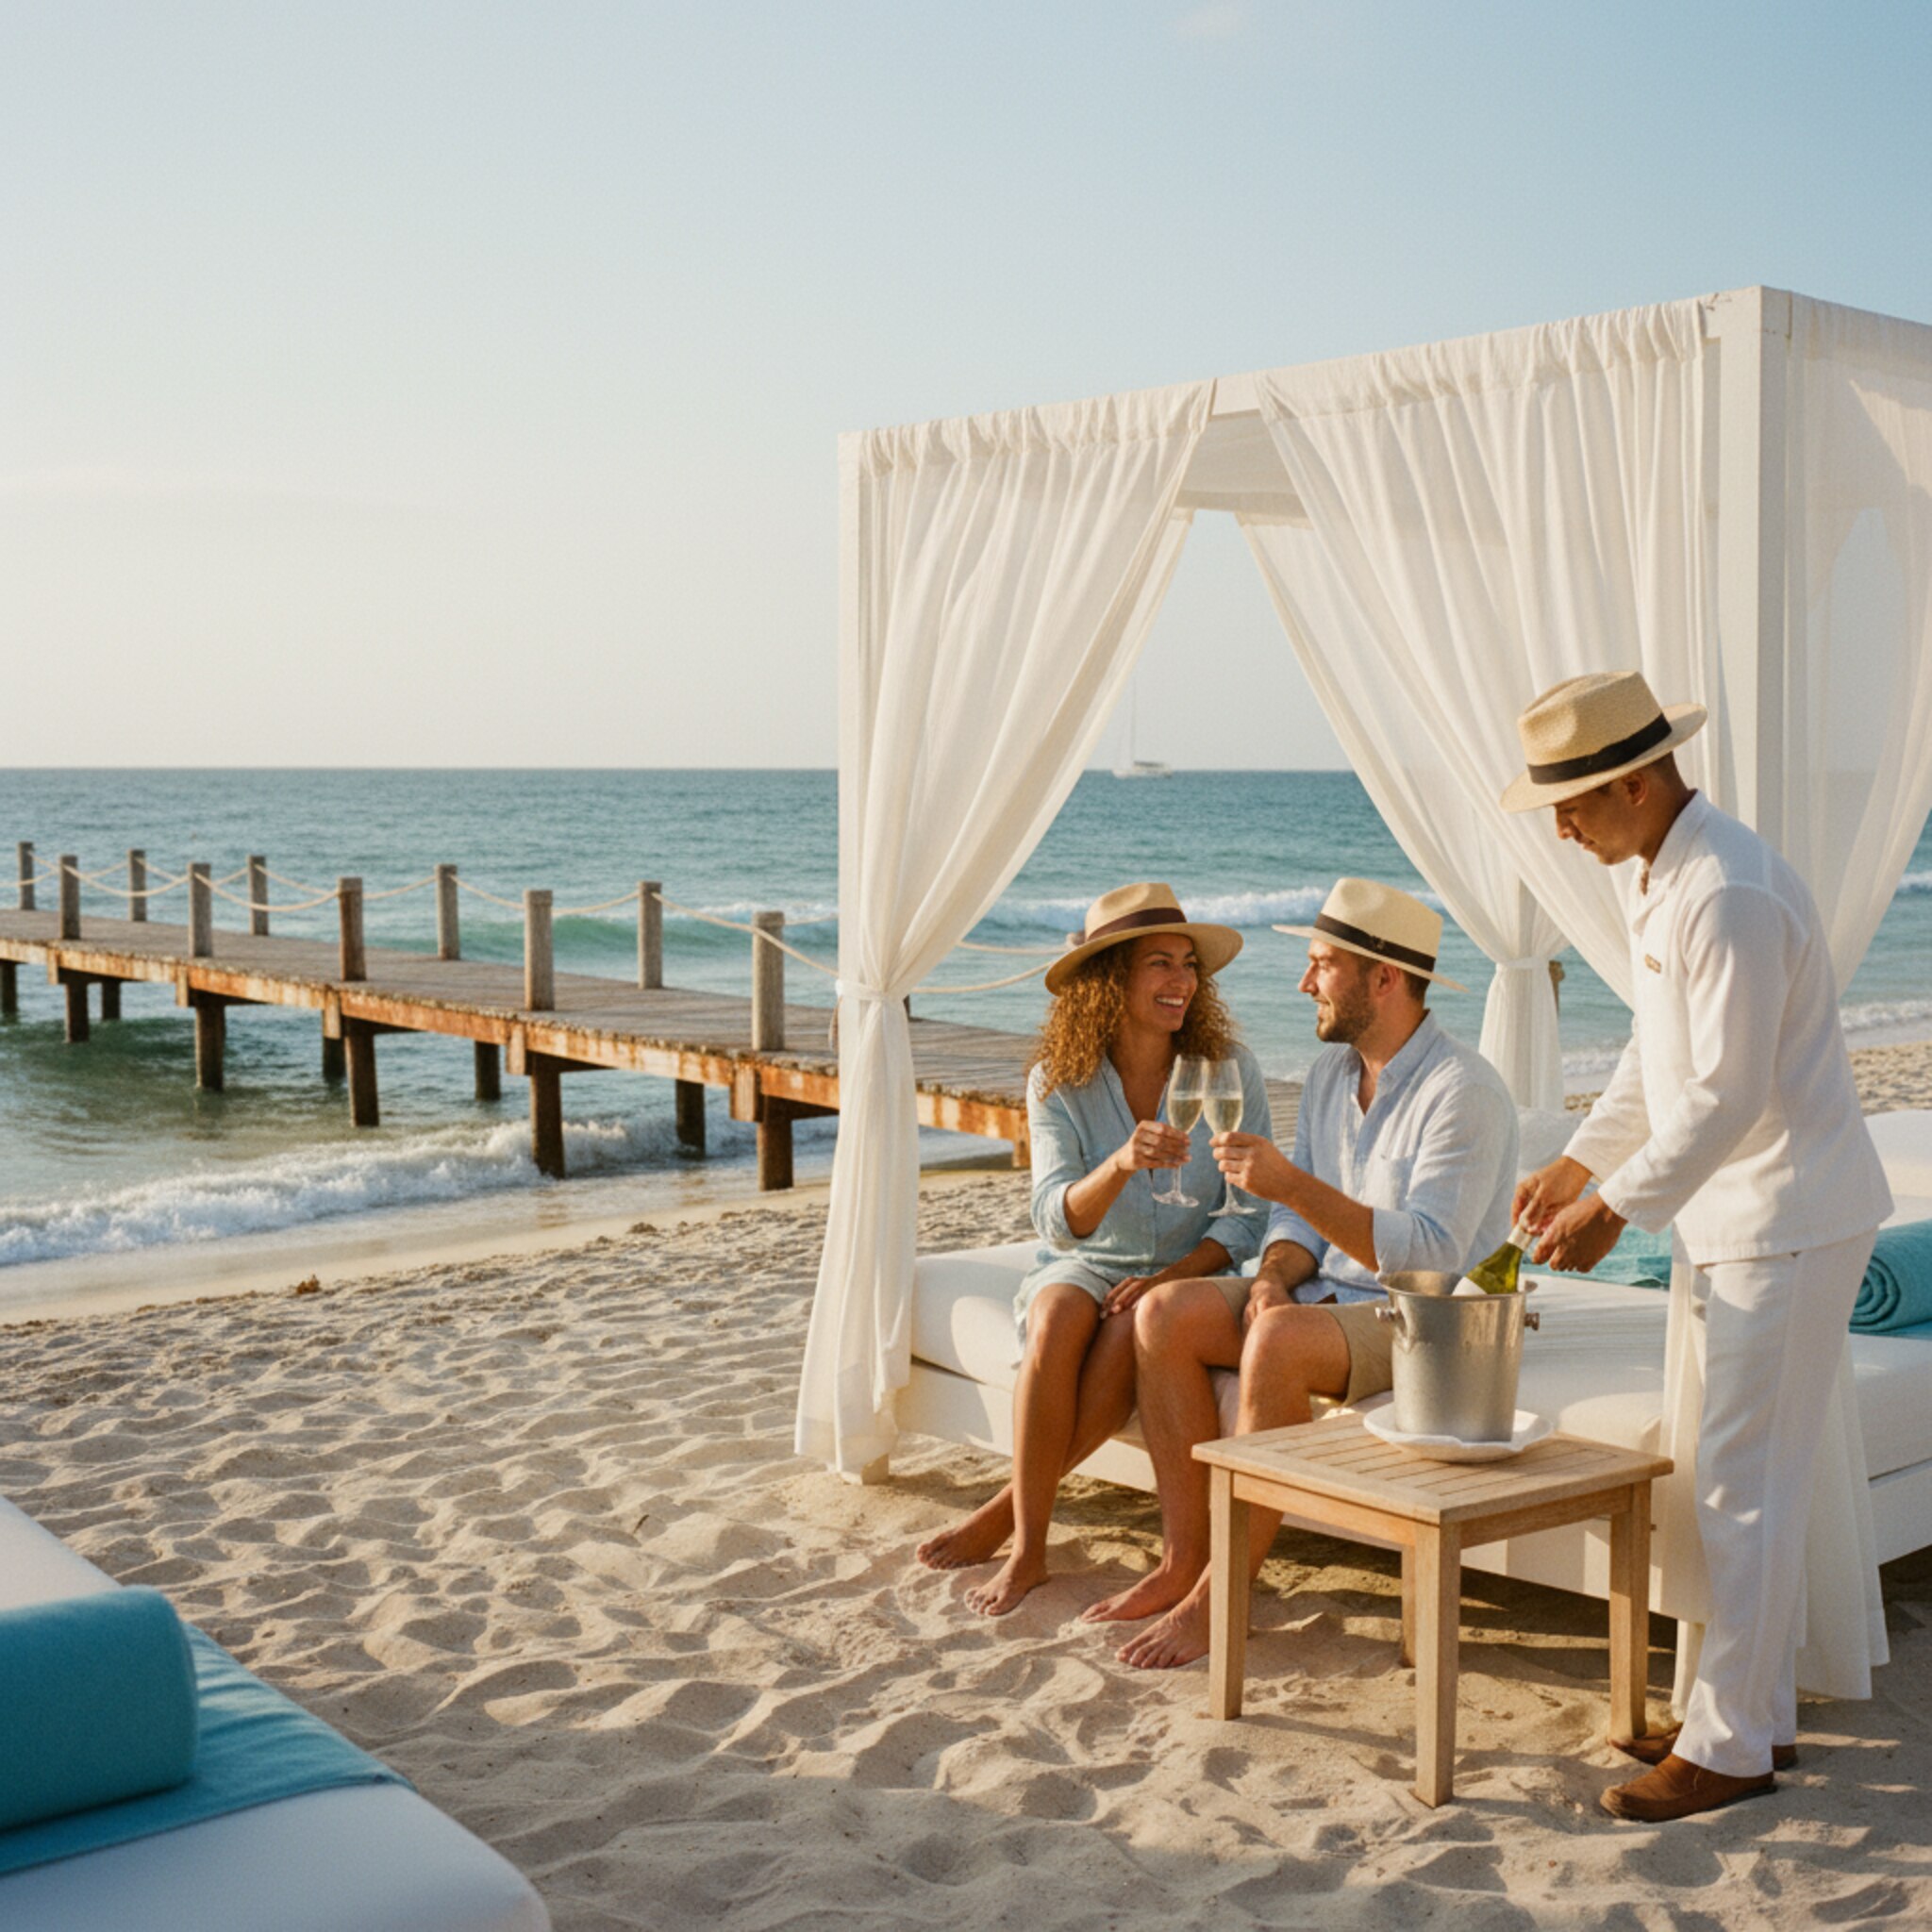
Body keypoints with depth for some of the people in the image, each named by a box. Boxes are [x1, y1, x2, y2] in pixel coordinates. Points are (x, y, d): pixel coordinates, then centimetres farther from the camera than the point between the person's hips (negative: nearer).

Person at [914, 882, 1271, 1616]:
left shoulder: (1229, 1068, -5)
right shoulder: (1058, 1081, -5)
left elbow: (1248, 1213, -4)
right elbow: (1056, 1219, -17)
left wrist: (1168, 1277, -20)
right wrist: (1120, 1165, -38)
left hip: (1190, 1274, -1)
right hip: (1085, 1267, 1)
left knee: (1132, 1331, -34)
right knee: (1058, 1319, -33)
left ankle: (1006, 1511, -19)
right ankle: (1029, 1548, -25)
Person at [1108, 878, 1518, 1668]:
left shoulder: (1464, 1090, -17)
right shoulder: (1330, 1072, 10)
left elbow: (1432, 1253, -26)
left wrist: (1293, 1184, -31)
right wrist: (1275, 1274, -10)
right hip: (1330, 1296, 8)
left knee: (1278, 1339, -35)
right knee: (1167, 1312, -13)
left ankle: (1222, 1595, -25)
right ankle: (1184, 1560, -9)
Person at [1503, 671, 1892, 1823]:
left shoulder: (1728, 895, -23)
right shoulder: (1665, 878, 10)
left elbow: (1727, 1094, -24)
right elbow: (1660, 1053, 20)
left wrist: (1620, 1208, -18)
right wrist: (1579, 1162, 17)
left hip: (1790, 1220, -10)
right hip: (1739, 1218, 10)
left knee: (1746, 1483, -4)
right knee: (1750, 1476, 15)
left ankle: (1731, 1745, 7)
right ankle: (1762, 1713, 26)